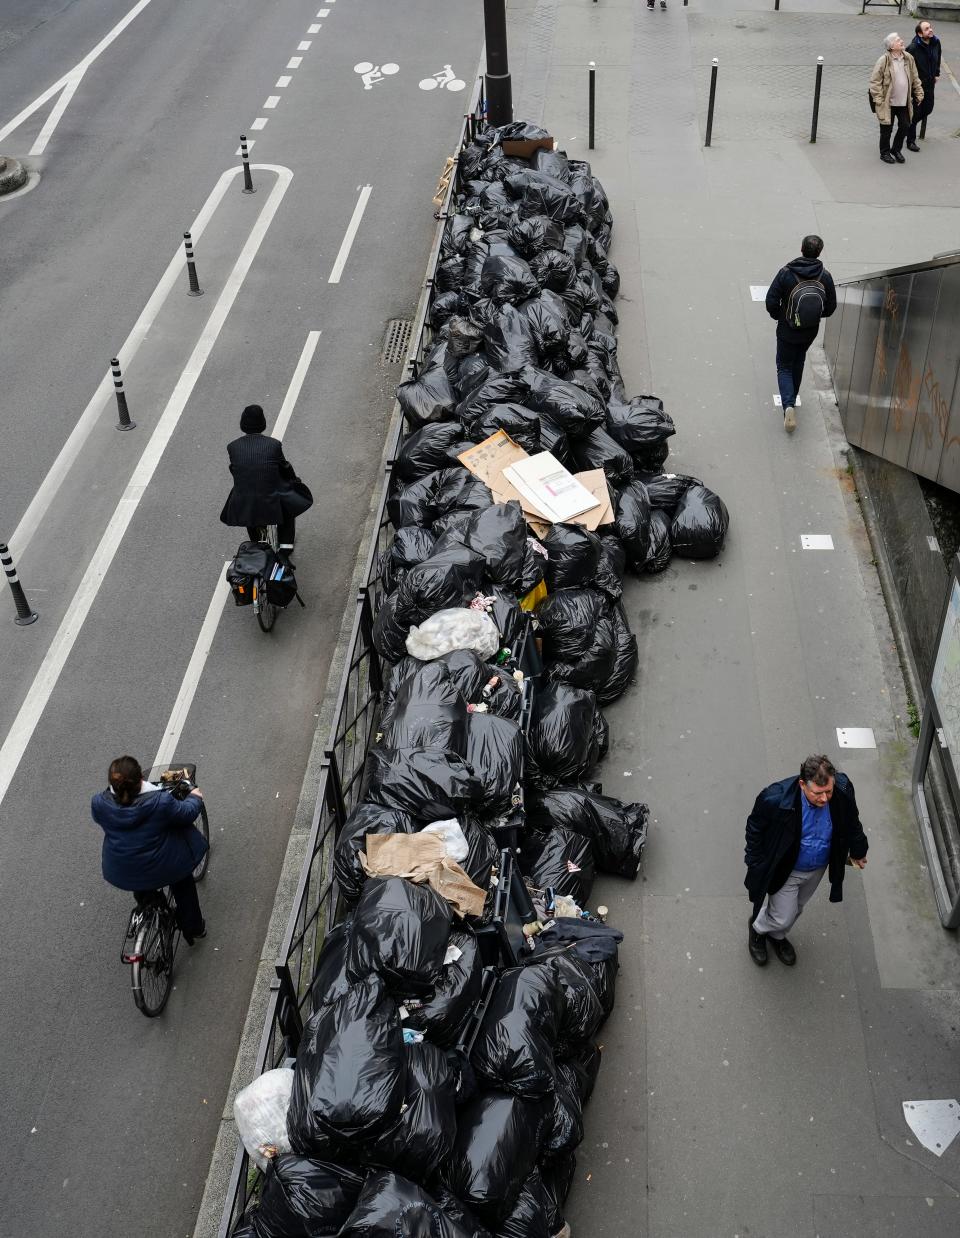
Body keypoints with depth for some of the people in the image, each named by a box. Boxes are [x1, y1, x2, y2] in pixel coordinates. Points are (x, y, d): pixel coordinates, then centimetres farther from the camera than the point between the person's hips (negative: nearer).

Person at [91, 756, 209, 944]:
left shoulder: (99, 803, -20)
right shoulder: (160, 802, -30)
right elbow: (187, 813, -10)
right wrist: (194, 797, 13)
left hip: (121, 875, 2)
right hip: (163, 870, -2)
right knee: (183, 879, 30)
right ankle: (193, 928, 42)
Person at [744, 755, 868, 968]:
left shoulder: (843, 790, -27)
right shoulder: (776, 799, -38)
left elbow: (851, 821, -3)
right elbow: (754, 829, -17)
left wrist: (857, 850, 12)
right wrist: (755, 865, -9)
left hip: (818, 869, 4)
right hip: (786, 870, -4)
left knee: (796, 909, 27)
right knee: (783, 917, 10)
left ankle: (777, 936, 58)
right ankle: (758, 927, 46)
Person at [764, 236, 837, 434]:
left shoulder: (786, 273, -21)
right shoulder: (825, 277, -13)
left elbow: (771, 301, -19)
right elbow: (831, 306, -4)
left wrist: (779, 316, 2)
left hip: (787, 330, -3)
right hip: (811, 332, 3)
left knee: (784, 366, 10)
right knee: (798, 362, 27)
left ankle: (788, 405, -12)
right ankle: (792, 397, 41)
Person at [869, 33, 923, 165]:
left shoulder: (908, 58, 3)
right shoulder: (884, 61, -13)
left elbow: (915, 78, 12)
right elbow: (875, 81, -11)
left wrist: (919, 94, 10)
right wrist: (878, 100, -14)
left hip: (904, 102, 5)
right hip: (888, 103, -5)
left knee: (905, 126, 9)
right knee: (887, 129, 7)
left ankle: (896, 149, 30)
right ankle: (884, 153, 25)